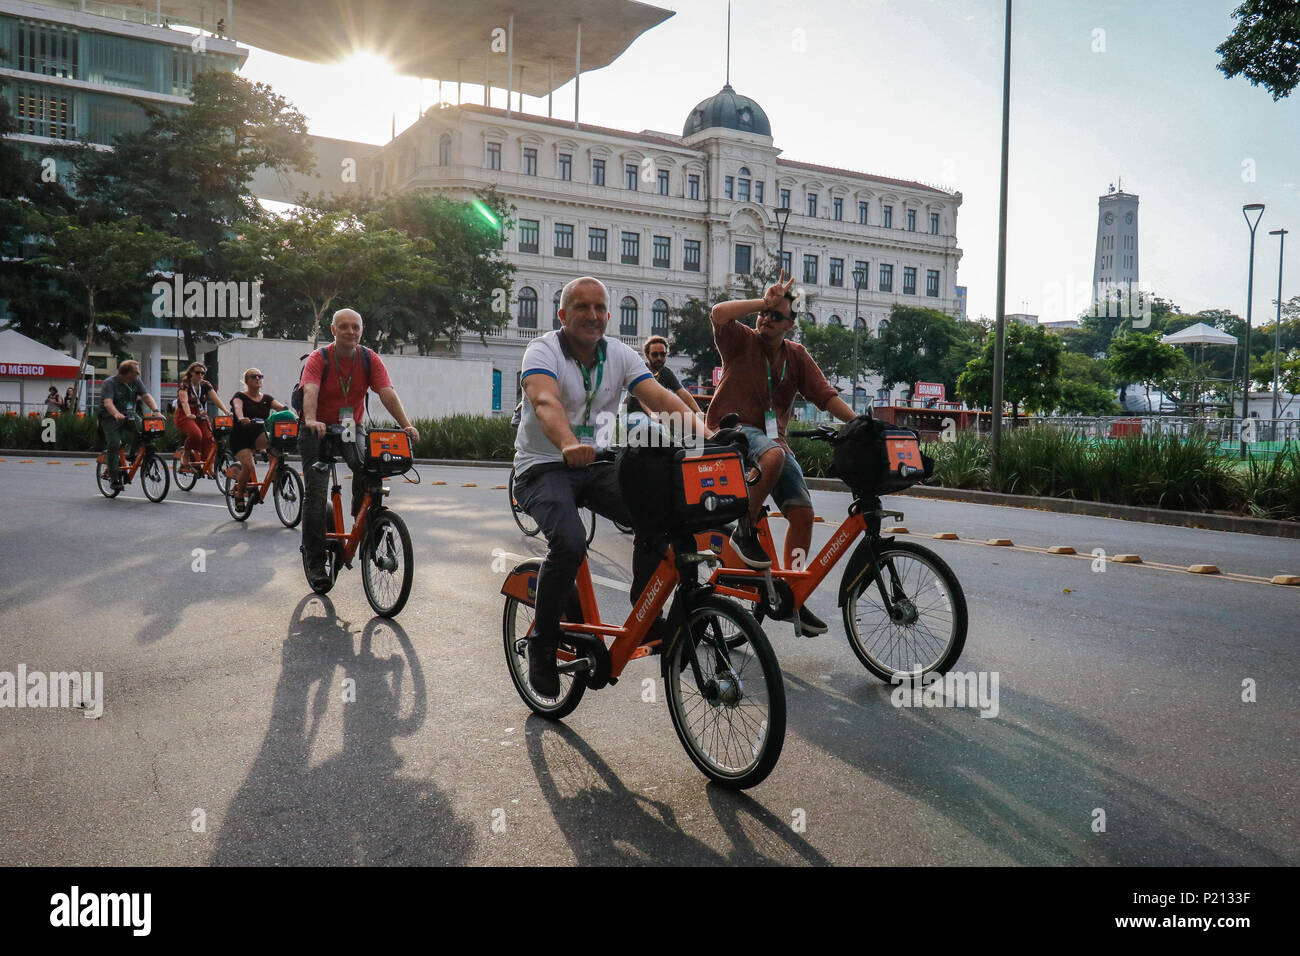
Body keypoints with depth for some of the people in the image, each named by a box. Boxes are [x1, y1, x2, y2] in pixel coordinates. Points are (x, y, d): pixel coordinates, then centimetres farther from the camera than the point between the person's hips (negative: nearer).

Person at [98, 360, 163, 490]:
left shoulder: (136, 382, 6)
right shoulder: (109, 383, -11)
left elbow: (146, 396, -4)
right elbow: (107, 402, -26)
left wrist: (156, 411, -23)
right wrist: (116, 414, -46)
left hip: (129, 417, 5)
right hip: (111, 418, -5)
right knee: (114, 444, -21)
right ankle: (114, 478, -14)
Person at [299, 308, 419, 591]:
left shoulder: (370, 360, -6)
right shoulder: (318, 359, -13)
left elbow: (388, 393, -18)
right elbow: (310, 392, -30)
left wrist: (406, 425, -33)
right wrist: (311, 421, -50)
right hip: (318, 430, -2)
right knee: (315, 493, -8)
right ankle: (315, 562, -3)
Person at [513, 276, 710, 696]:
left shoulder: (619, 354, 3)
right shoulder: (543, 350, -11)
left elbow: (659, 396, -12)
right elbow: (545, 402, -33)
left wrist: (697, 424, -33)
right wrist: (569, 445, -54)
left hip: (598, 465, 5)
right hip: (545, 467, -4)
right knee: (569, 543, -31)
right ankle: (542, 644, -8)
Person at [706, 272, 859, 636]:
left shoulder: (797, 355, 12)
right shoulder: (742, 340, -1)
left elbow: (826, 395, 5)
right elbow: (719, 313, -21)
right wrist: (764, 301, -17)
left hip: (773, 436, 6)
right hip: (734, 429, -5)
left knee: (803, 511, -8)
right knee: (773, 455, -39)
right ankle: (744, 531, -19)